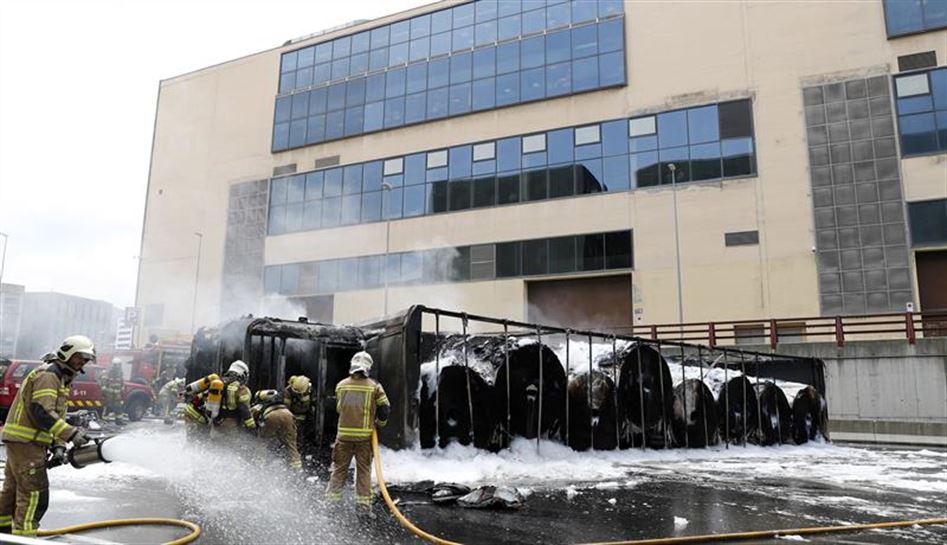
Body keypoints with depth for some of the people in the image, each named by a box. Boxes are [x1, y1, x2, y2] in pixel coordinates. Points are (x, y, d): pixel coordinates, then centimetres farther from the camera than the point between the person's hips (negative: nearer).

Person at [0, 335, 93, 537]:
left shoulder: (61, 379, 18)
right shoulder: (48, 375, -14)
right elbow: (42, 413, -25)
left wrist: (57, 444, 5)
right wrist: (71, 433, -27)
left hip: (23, 442, 11)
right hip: (25, 442, -11)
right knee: (35, 494, -9)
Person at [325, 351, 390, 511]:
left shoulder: (341, 385, 2)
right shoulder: (375, 387, -4)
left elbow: (339, 408, 10)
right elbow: (384, 409, 0)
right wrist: (379, 424, 19)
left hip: (344, 433, 1)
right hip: (365, 435, -1)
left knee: (339, 468, 12)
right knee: (364, 469, 9)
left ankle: (332, 497, 12)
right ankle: (364, 500, 10)